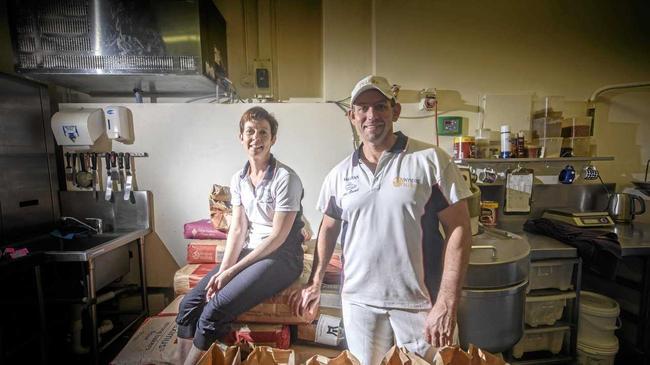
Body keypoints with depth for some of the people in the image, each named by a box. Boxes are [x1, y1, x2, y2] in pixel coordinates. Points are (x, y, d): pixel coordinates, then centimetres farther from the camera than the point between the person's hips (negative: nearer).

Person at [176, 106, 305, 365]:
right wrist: (222, 270, -10)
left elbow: (278, 236, -17)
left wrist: (232, 271, -14)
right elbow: (237, 230, 4)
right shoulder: (238, 180, 6)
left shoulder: (285, 178, -16)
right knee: (190, 303, -3)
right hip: (248, 253, 7)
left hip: (281, 258, -6)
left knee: (215, 310, -19)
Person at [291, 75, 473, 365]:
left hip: (419, 301, -2)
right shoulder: (339, 174, 1)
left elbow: (458, 229, -10)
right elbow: (328, 229, 10)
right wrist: (315, 283, 9)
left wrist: (447, 304, -14)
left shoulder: (431, 160, -10)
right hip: (358, 300, 3)